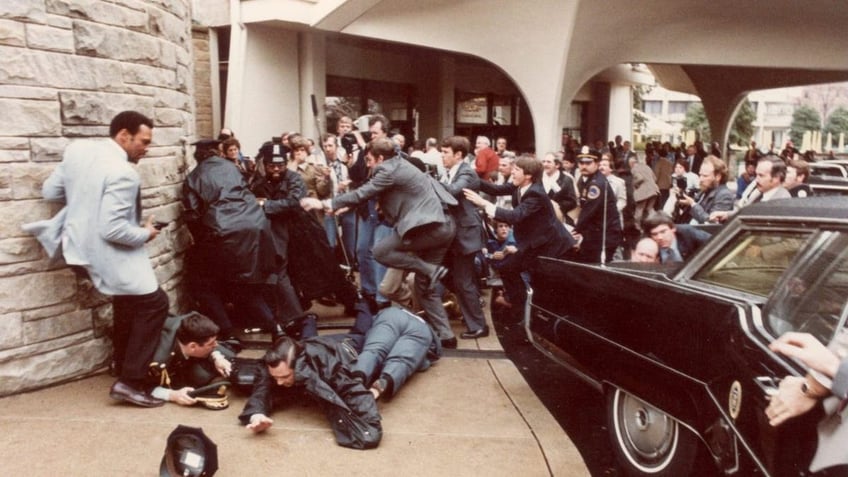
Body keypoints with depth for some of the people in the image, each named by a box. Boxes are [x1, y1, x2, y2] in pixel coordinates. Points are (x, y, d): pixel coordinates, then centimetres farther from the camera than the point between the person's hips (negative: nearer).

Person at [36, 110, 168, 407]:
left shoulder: (77, 149, -1)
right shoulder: (123, 173, -26)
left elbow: (50, 191, 7)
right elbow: (112, 230, -29)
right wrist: (145, 234, -12)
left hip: (82, 246, 9)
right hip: (109, 255, -9)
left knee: (128, 303, 26)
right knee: (153, 304, 1)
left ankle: (124, 365, 41)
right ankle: (129, 381, 2)